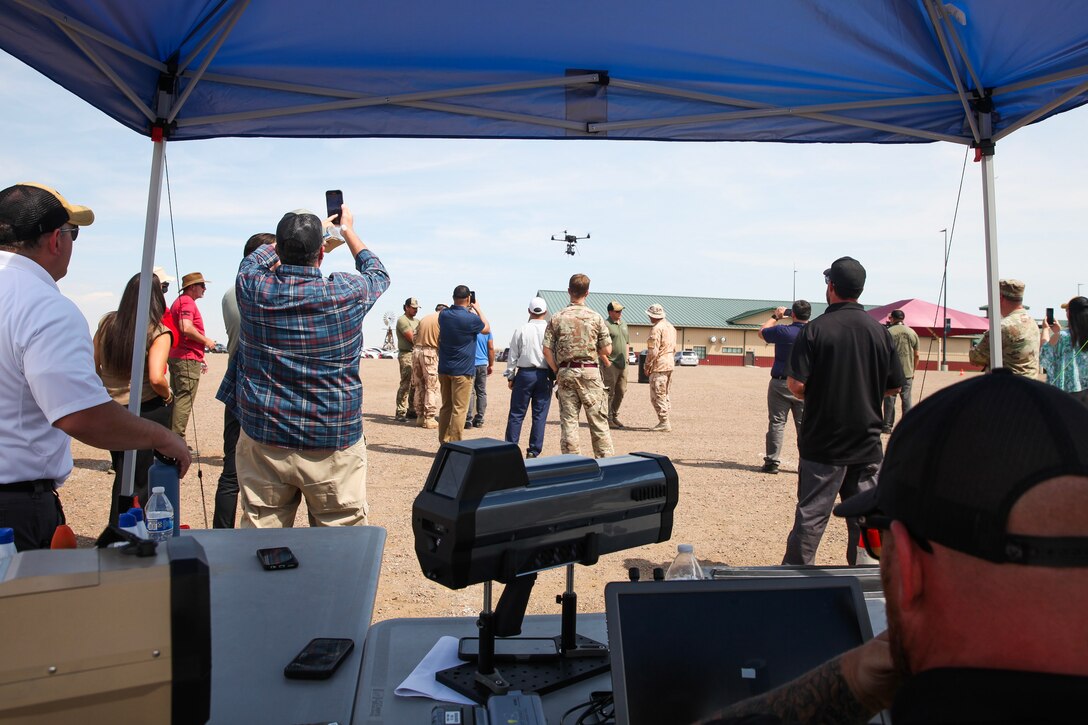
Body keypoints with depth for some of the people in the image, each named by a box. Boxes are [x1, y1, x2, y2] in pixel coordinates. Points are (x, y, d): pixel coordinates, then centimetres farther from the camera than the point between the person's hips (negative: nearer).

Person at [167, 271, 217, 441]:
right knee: (185, 399, -8)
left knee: (177, 397, 13)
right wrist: (206, 340, -13)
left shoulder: (179, 301, 23)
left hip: (176, 357, 10)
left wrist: (200, 358, 27)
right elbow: (186, 328, -27)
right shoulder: (187, 302, -11)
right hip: (187, 358, -10)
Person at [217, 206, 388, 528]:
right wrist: (348, 231, 29)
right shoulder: (348, 293, -10)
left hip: (263, 443, 2)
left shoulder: (252, 288, -5)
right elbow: (378, 273, 15)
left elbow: (253, 260, 21)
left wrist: (295, 236, 32)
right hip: (334, 448, -2)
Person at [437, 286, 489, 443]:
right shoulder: (470, 319, -16)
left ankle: (444, 442, 19)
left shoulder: (443, 315, 2)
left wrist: (468, 310, 20)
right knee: (459, 409, -1)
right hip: (462, 371, -6)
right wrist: (478, 309, 12)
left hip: (444, 369, 6)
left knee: (445, 407, 14)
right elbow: (487, 328, 4)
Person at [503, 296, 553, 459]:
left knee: (516, 414, 6)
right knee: (540, 415, 5)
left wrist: (510, 376, 11)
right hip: (545, 375, 0)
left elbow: (512, 355, 3)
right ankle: (533, 451, 7)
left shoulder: (521, 330, -1)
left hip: (524, 374, 0)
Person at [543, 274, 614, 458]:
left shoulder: (557, 318, 0)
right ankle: (605, 460, 8)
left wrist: (557, 372, 8)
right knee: (598, 420, 5)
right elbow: (607, 350, -1)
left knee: (568, 420, 7)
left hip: (565, 372, 2)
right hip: (590, 372, -1)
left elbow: (547, 350, -2)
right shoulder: (595, 317, -3)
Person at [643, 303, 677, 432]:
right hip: (670, 364, 9)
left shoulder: (656, 329, -16)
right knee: (664, 395, 17)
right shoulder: (671, 327, 13)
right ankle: (665, 421, 20)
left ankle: (664, 423, -4)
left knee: (657, 396, -4)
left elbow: (653, 351, -19)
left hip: (659, 366, -9)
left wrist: (647, 366, -9)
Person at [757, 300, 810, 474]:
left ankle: (772, 461, 2)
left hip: (781, 384, -3)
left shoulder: (783, 331, -12)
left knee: (776, 423, 2)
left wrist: (775, 316, 17)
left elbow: (762, 332, 6)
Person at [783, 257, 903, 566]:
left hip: (823, 442, -3)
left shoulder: (815, 329, -11)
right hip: (867, 443, 3)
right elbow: (894, 386, 6)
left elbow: (796, 384, -16)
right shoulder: (879, 331, 1)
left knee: (811, 516, 4)